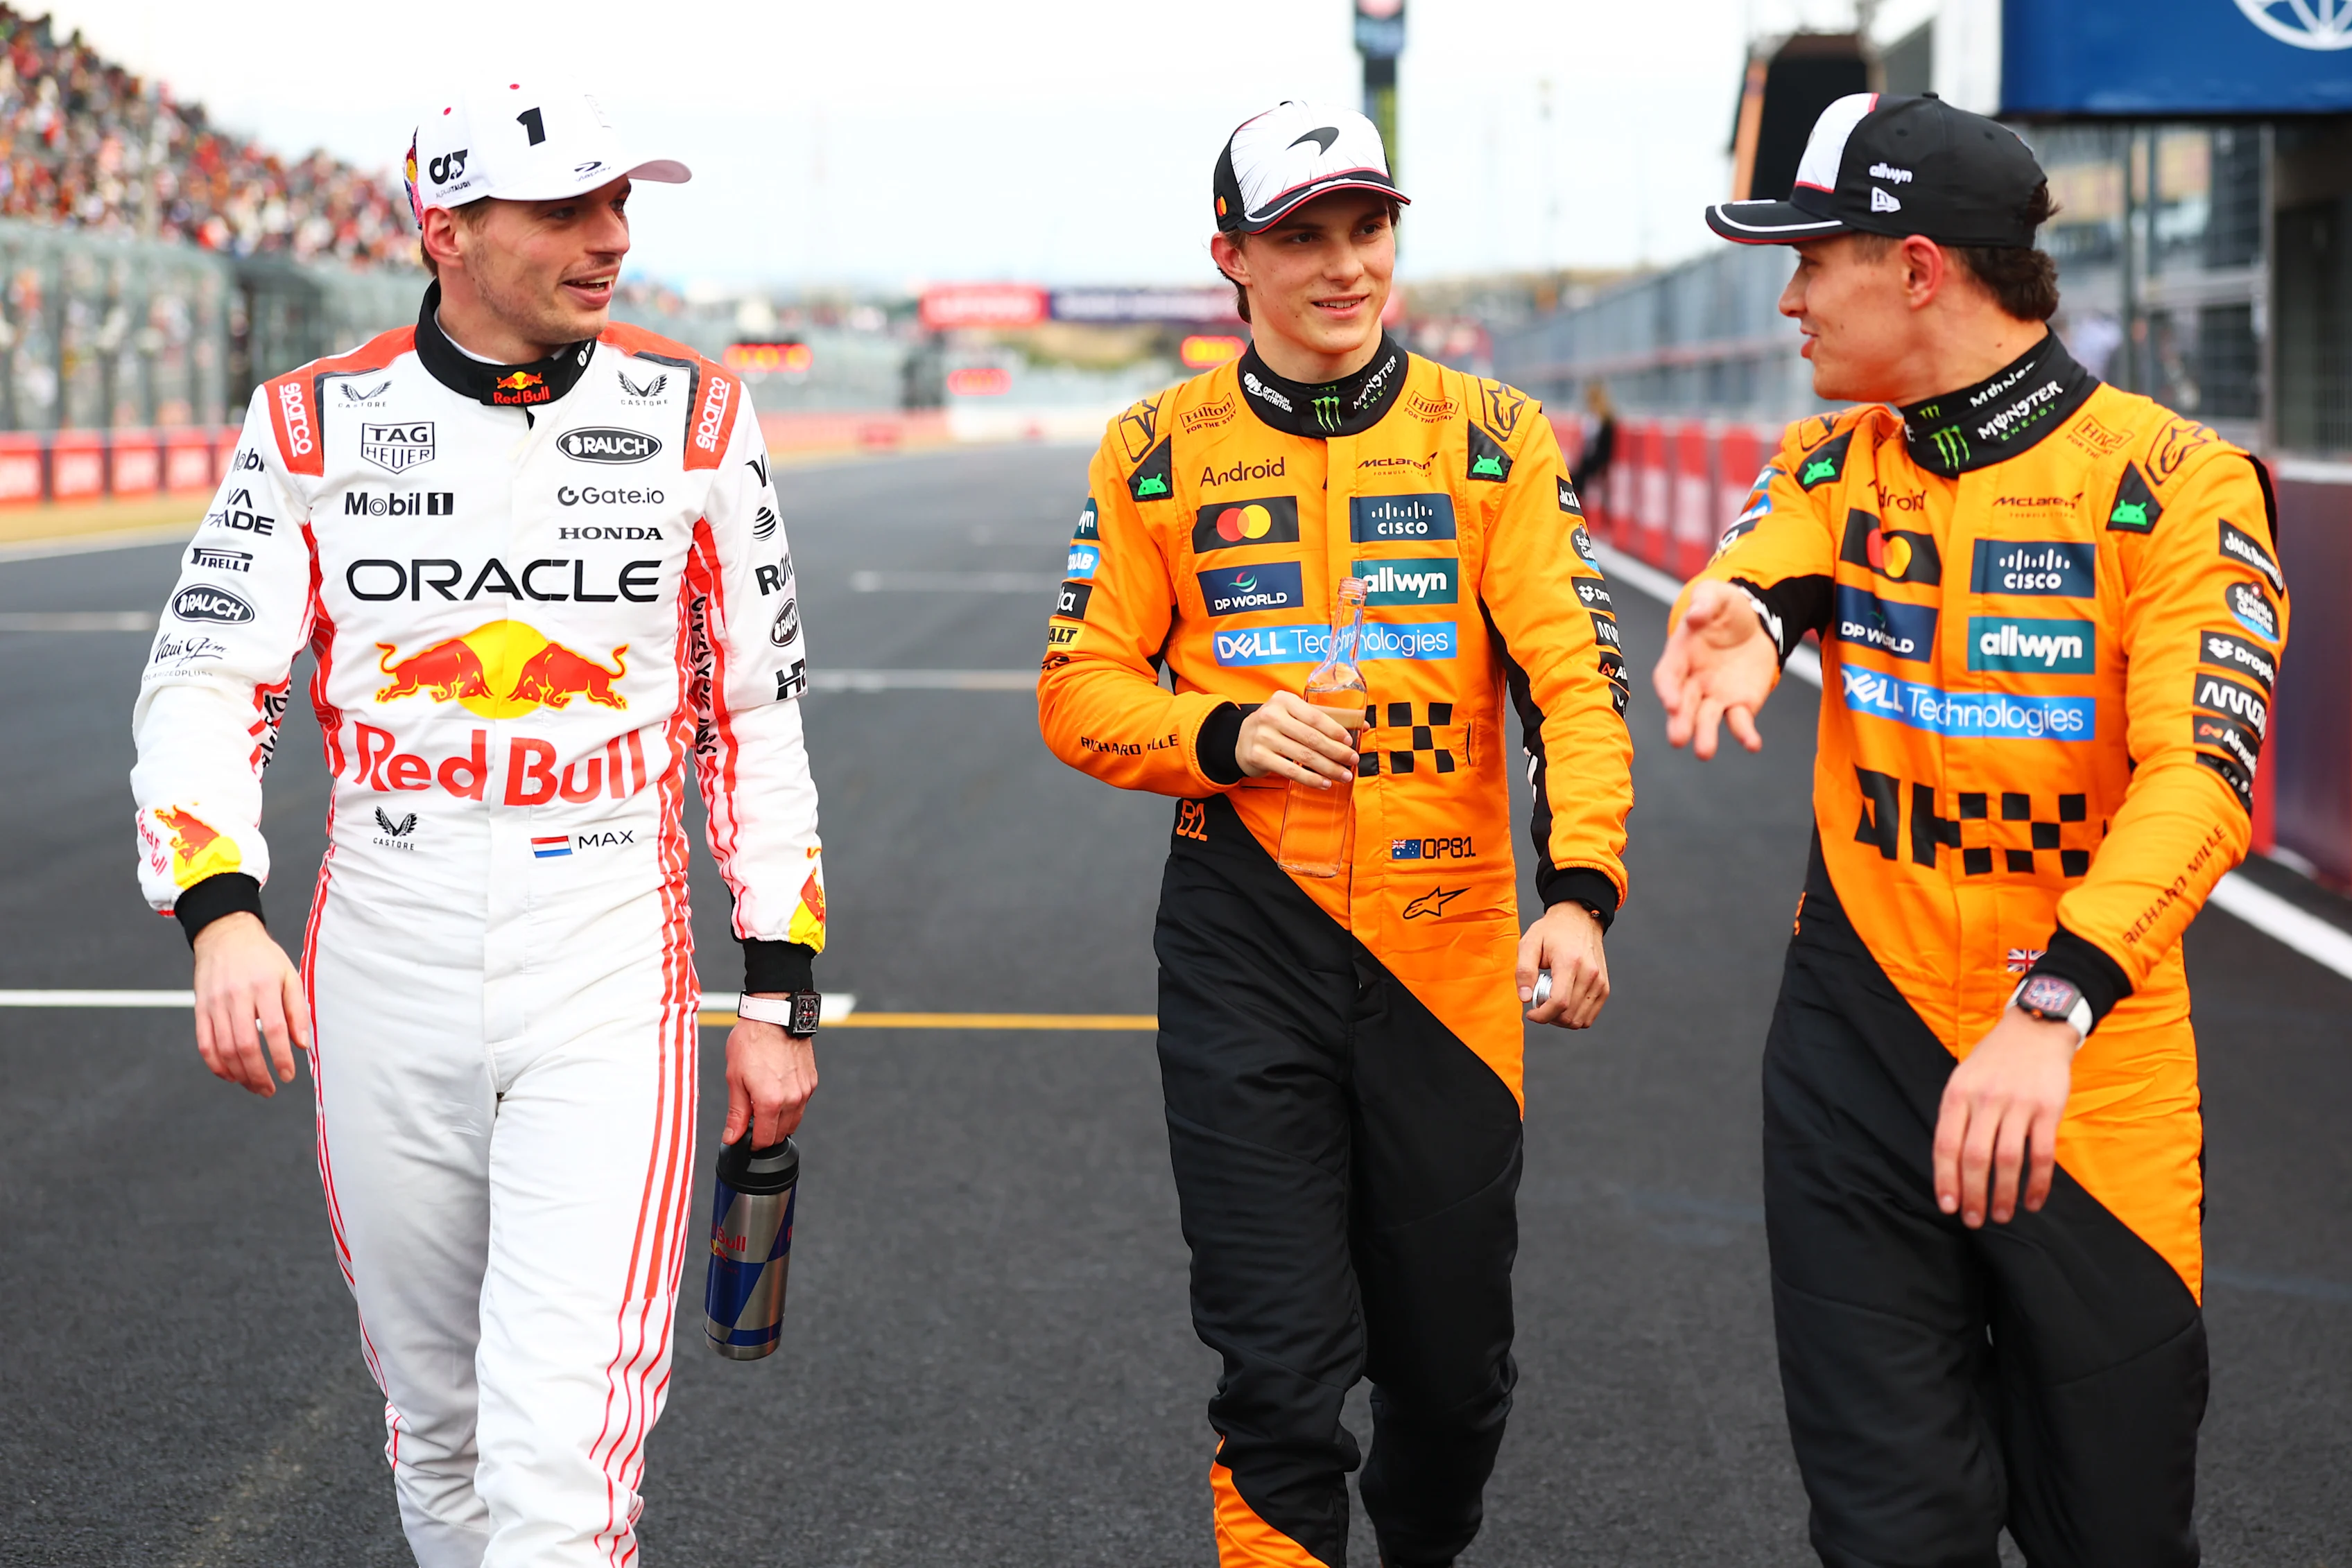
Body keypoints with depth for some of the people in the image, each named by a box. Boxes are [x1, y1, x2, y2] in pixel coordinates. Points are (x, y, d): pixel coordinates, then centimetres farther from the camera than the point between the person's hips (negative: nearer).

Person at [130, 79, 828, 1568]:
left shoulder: (692, 420, 1)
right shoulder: (317, 426, 2)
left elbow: (759, 717, 7)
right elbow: (205, 682, -3)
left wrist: (779, 998, 4)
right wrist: (222, 916, -22)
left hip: (614, 995, -2)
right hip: (385, 989, 2)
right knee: (439, 1421, 15)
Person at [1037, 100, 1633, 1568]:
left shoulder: (1493, 437, 2)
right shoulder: (1160, 451, 3)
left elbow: (1575, 678, -5)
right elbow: (1081, 689, 6)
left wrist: (1579, 890, -20)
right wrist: (1222, 733, -14)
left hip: (1451, 949, 1)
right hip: (1246, 953, -1)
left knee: (1454, 1363, 13)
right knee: (1283, 1365, -5)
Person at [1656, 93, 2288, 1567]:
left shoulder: (2174, 484, -11)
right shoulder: (1834, 467, 5)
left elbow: (2200, 777, -22)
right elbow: (1767, 564, -16)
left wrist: (2050, 1011, -36)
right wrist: (1739, 618, -41)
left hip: (2091, 1075, -3)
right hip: (1860, 1052, 3)